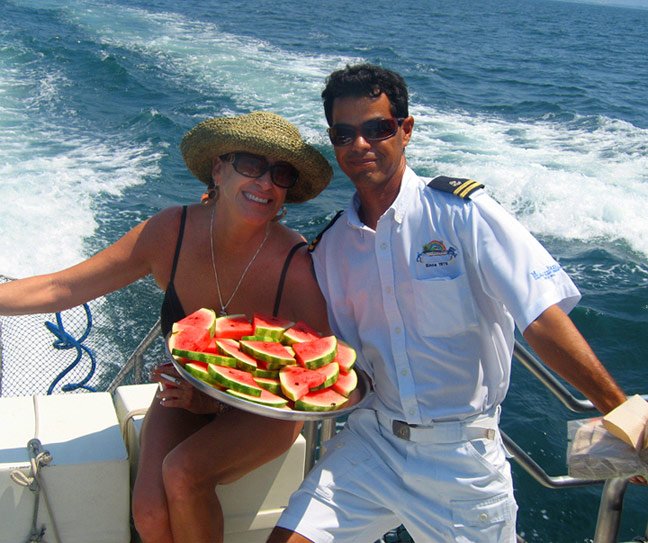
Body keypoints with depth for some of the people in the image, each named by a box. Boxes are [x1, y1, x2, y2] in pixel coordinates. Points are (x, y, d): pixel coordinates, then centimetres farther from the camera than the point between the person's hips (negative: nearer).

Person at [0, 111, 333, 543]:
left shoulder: (298, 266, -24)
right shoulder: (172, 232, -16)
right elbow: (60, 288, -10)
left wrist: (216, 400, -26)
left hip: (266, 409, -2)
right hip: (186, 394, 3)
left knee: (182, 473, -28)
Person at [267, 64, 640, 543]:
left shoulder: (460, 211, -11)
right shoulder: (330, 245, 4)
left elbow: (542, 315, -18)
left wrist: (621, 411, -24)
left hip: (463, 454, -3)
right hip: (371, 441, 3)